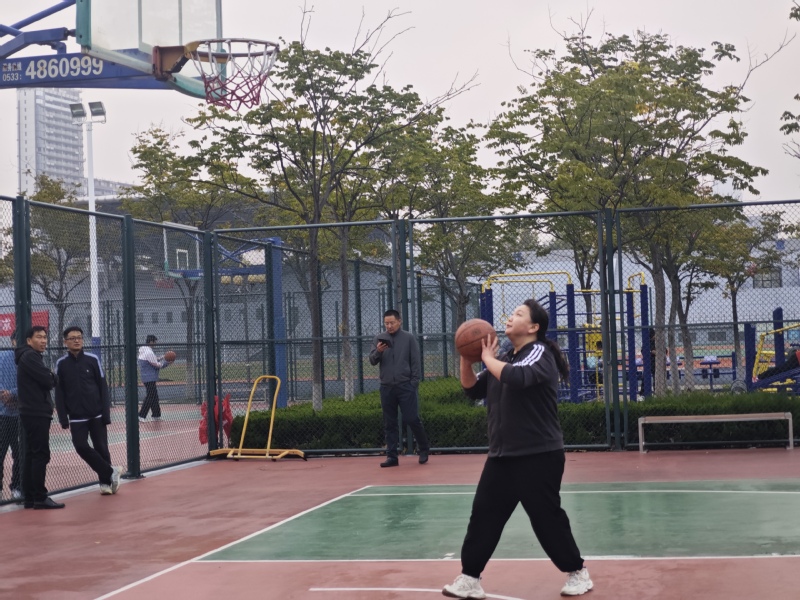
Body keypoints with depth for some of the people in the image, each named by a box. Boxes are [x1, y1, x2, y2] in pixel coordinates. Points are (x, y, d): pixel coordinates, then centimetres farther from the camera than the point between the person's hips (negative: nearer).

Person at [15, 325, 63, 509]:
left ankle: (29, 497, 12)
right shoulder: (30, 356, -12)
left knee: (31, 454, 9)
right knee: (40, 454, -9)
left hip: (32, 413, 10)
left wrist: (49, 377, -3)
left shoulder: (31, 357, 20)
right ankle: (40, 498, -8)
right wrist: (53, 377, 1)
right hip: (36, 413, -10)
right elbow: (48, 381, -19)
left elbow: (45, 381, 17)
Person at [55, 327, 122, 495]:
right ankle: (111, 472, 0)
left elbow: (103, 387, 0)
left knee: (101, 448, 3)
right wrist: (63, 418, -4)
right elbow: (59, 393, 3)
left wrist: (106, 414, -6)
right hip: (76, 417, 0)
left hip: (96, 415, 0)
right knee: (81, 446, -13)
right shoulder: (61, 364, 0)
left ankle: (105, 481, 17)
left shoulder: (93, 359, -1)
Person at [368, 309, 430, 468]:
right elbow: (372, 361, 3)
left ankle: (424, 449, 15)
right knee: (389, 423, 4)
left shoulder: (409, 338, 2)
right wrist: (378, 352, -18)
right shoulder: (379, 338, 8)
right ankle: (392, 456, 8)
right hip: (386, 387, 3)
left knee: (412, 419, -4)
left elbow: (415, 362, 1)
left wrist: (414, 383, -7)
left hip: (405, 386, -3)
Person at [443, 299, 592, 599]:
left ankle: (578, 573, 15)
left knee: (546, 517, -2)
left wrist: (488, 358, -17)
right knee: (484, 515, 4)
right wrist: (466, 358, 0)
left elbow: (516, 378, -31)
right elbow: (472, 389, 15)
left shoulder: (539, 353, -11)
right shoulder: (506, 358, 14)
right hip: (502, 455, 8)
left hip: (538, 456, -8)